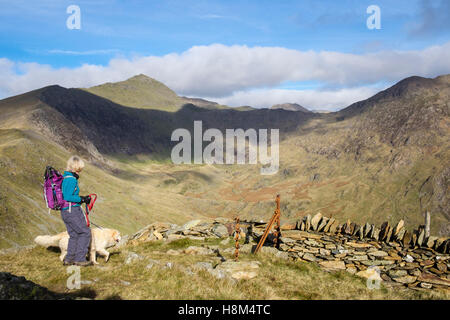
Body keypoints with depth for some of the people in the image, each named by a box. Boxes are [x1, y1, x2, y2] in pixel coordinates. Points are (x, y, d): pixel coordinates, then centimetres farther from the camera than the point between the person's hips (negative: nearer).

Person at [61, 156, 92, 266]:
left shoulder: (64, 177, 13)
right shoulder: (71, 179, -17)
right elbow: (68, 197, -22)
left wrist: (82, 198, 15)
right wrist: (82, 199, -11)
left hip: (65, 211, 10)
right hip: (72, 210, -10)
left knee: (74, 235, 16)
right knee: (85, 232, -1)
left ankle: (69, 259, 20)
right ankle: (80, 259, 1)